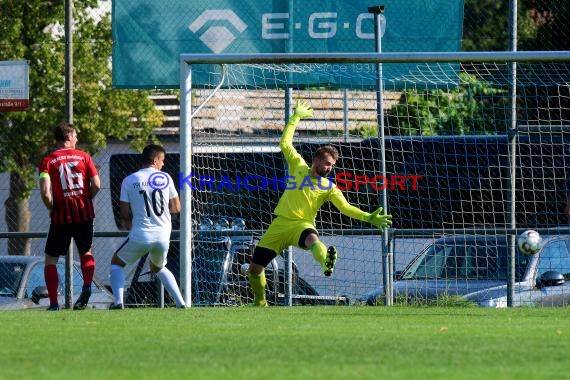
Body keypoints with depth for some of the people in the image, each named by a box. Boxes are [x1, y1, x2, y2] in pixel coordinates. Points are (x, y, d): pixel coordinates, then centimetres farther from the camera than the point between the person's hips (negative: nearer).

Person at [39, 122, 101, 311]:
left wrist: (51, 208, 4)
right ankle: (87, 286, -5)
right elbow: (96, 185, -2)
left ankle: (54, 302, -2)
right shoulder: (83, 156, 4)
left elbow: (45, 191, -13)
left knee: (51, 258, 8)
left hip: (61, 215, -2)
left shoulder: (48, 161, -2)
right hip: (84, 213, 2)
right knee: (85, 252, 22)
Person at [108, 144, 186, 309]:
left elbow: (124, 213, -1)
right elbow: (176, 208, 6)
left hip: (140, 235, -3)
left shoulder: (129, 180, -1)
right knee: (159, 268, 29)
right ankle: (181, 303, 16)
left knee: (117, 263, 18)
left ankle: (118, 302, 0)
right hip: (163, 236, 3)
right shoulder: (165, 178, 3)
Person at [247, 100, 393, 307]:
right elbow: (285, 143, 13)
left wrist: (370, 218, -17)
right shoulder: (299, 167, 9)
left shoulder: (329, 187, 4)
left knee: (312, 239, -43)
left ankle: (327, 263, -76)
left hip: (302, 225, -3)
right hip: (281, 222, 3)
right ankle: (260, 304, 27)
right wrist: (296, 117, 14)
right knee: (254, 268, 3)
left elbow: (346, 207, -4)